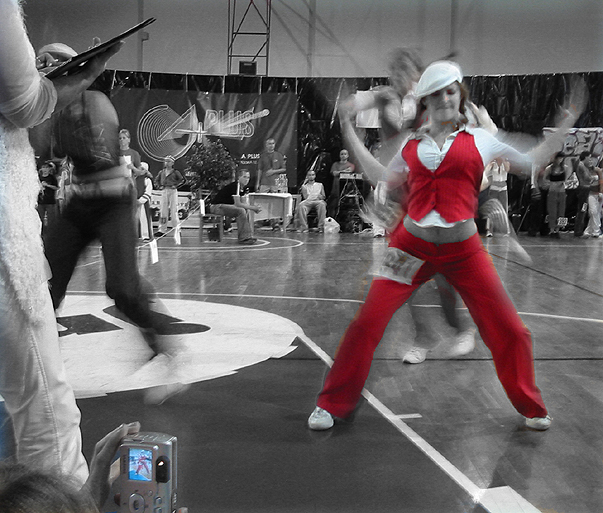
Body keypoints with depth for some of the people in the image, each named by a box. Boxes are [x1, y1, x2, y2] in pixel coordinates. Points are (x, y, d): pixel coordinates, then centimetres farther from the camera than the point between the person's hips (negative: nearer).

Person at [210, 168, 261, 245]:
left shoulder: (245, 187, 7)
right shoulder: (235, 186, -22)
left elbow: (244, 203, 8)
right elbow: (237, 204, -28)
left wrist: (255, 208, -10)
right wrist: (253, 207, -24)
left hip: (227, 206, 10)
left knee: (247, 211, -1)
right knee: (241, 210, -27)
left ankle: (249, 235, -2)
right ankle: (243, 238, -22)